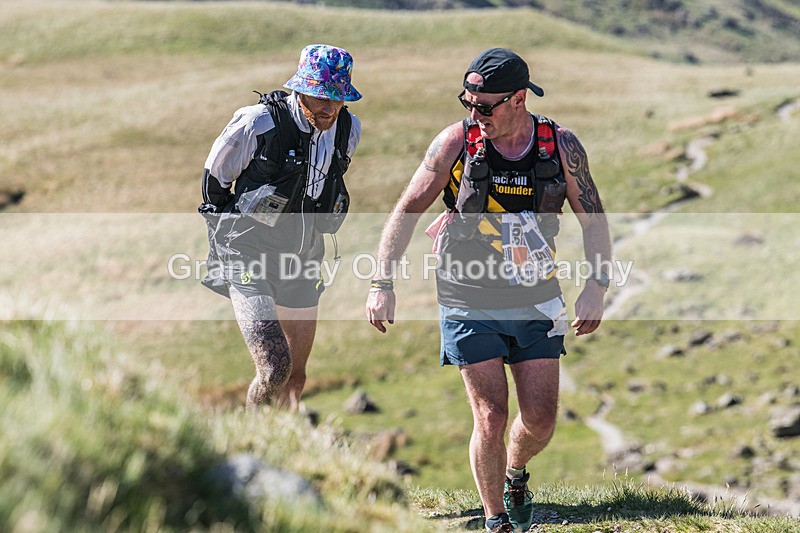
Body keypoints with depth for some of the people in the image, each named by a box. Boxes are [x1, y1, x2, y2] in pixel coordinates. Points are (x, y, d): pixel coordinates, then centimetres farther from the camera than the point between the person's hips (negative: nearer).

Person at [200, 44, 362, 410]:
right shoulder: (258, 123, -19)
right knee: (275, 369, -18)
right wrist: (225, 232, 8)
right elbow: (214, 177, -2)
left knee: (296, 378, 11)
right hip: (249, 257, -5)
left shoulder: (348, 130, -3)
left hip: (303, 260, 6)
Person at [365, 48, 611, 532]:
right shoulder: (456, 142, -10)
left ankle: (516, 475, 36)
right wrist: (383, 282, -9)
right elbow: (408, 210, -3)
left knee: (541, 420, 2)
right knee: (491, 419, -7)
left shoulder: (562, 146, -5)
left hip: (537, 302, 2)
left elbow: (594, 219, 5)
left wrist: (598, 285, -6)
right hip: (471, 305, -2)